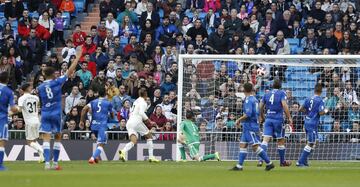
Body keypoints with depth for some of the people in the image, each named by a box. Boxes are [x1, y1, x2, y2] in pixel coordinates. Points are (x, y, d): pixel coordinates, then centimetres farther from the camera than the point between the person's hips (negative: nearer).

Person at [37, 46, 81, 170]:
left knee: (46, 138, -5)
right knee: (58, 138, 12)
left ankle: (47, 163, -18)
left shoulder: (40, 87, 5)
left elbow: (40, 103, 13)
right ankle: (55, 163, 11)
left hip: (45, 113, 2)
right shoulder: (57, 82, -4)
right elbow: (70, 70, -4)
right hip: (56, 113, -2)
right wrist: (78, 57, 2)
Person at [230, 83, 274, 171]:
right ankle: (239, 166, 6)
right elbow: (257, 113, 20)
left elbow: (248, 114, -24)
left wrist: (239, 120, -10)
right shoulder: (255, 99, 14)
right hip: (247, 127, 10)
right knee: (242, 145, 8)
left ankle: (269, 163, -9)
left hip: (250, 126, -10)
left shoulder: (248, 100, -14)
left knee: (255, 146, -10)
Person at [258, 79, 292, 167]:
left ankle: (261, 159, -21)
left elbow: (261, 106, 12)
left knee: (265, 139, -5)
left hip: (268, 119, 3)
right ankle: (282, 162, 21)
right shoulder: (281, 93, -2)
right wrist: (289, 118, -10)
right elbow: (284, 105, -14)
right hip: (278, 119, -3)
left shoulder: (267, 94, 10)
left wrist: (261, 117, 28)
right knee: (281, 141, 10)